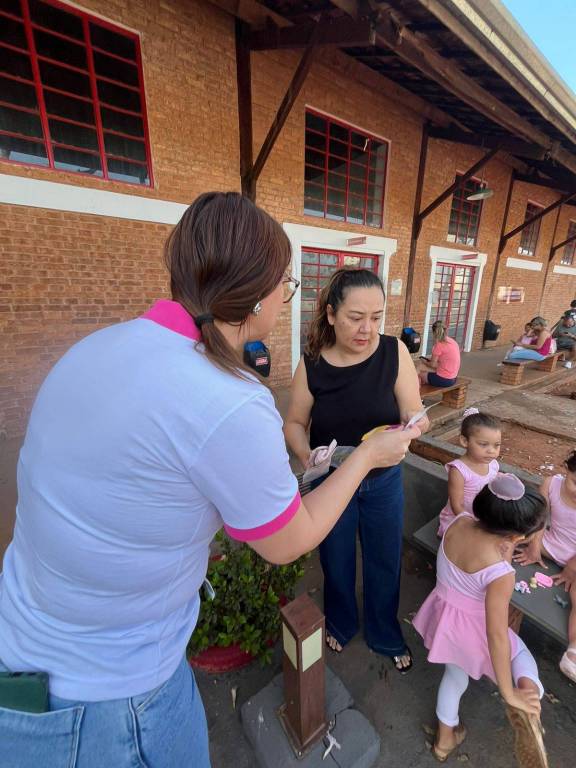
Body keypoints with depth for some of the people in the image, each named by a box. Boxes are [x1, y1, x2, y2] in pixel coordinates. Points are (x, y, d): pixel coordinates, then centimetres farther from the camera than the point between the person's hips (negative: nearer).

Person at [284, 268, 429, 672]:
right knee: (337, 563, 22)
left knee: (385, 563, 22)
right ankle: (341, 625, 55)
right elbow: (294, 423, -7)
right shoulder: (312, 362, -17)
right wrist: (306, 454, -26)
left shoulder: (394, 352, -16)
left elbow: (414, 415, -12)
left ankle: (387, 636, 54)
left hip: (384, 482, 1)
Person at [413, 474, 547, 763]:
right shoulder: (500, 573, -33)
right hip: (471, 626, -5)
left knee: (455, 674, 31)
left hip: (444, 614, 6)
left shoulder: (458, 522, -20)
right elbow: (497, 636, -25)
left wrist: (506, 549, -7)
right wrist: (508, 693, -15)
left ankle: (445, 738, 51)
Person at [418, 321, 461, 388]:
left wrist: (425, 362, 9)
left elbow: (433, 365, -10)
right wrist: (432, 360, 16)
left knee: (419, 374, 11)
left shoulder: (439, 345, -18)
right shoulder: (452, 341, 5)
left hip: (443, 379, -8)